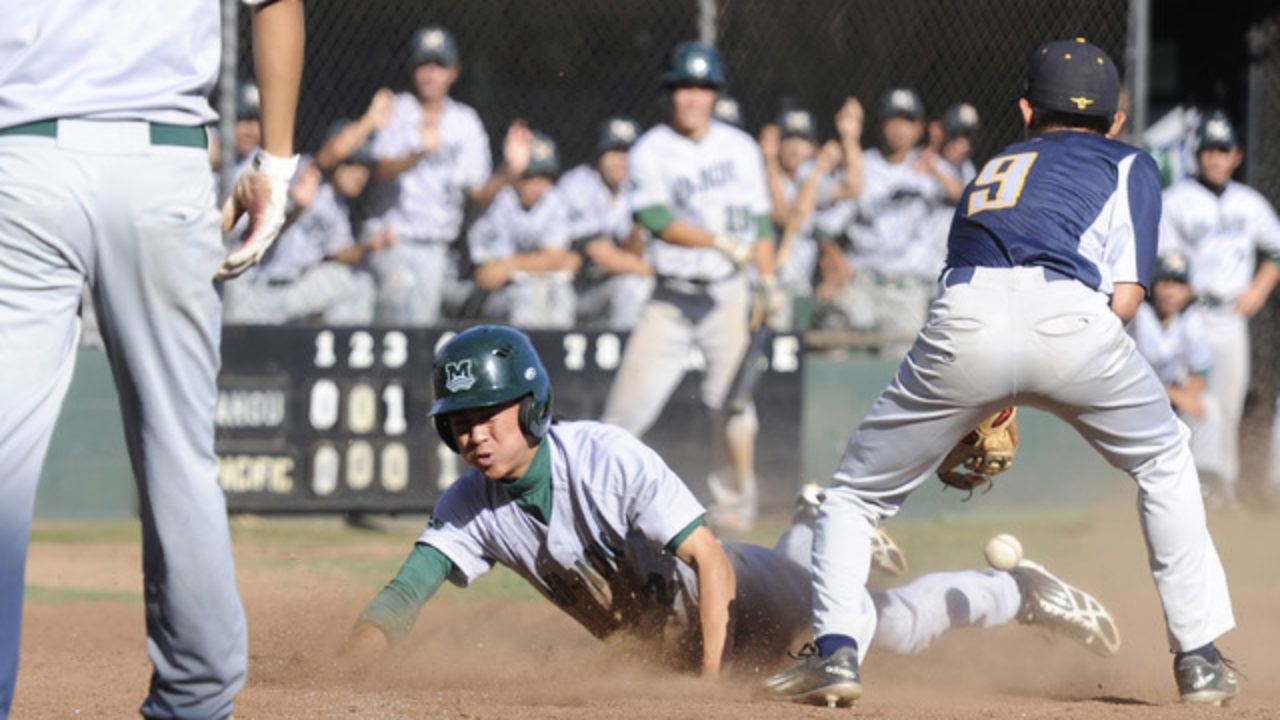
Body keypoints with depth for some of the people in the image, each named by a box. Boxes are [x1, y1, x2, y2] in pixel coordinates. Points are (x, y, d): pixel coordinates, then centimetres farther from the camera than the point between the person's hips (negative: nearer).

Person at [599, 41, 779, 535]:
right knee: (629, 400, -7)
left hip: (727, 295, 1)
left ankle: (736, 503, 7)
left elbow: (759, 221, 11)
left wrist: (769, 282, 1)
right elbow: (656, 218, -16)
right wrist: (722, 242, -22)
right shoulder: (650, 152, -2)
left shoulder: (740, 148, 7)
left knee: (730, 397, -10)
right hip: (670, 299, -1)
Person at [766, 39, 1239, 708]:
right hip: (1071, 316, -1)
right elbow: (1126, 293, 14)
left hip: (965, 321, 1)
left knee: (854, 495, 19)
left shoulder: (994, 168, 39)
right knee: (1164, 464, 26)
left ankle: (837, 649, -1)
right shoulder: (1128, 164, 28)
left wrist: (993, 405, 36)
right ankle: (1199, 659, 22)